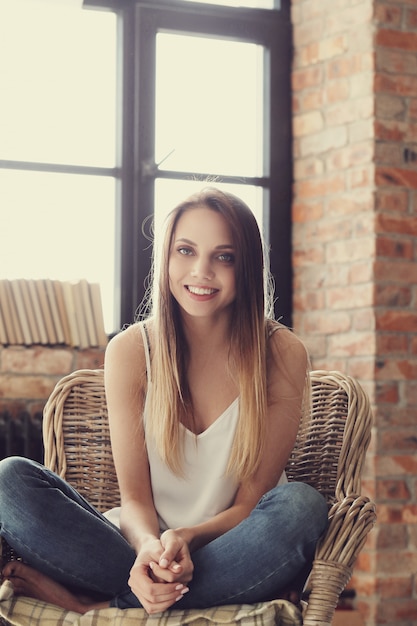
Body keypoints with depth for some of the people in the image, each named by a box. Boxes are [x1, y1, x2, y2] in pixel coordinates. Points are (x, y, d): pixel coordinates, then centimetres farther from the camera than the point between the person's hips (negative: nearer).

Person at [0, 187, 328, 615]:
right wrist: (149, 547, -28)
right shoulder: (130, 351, -2)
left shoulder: (281, 355, -5)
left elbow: (251, 502, -4)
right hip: (144, 547, 0)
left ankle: (91, 609, -26)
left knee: (300, 505, -34)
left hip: (233, 557, 0)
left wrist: (186, 537, -25)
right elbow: (134, 497, -4)